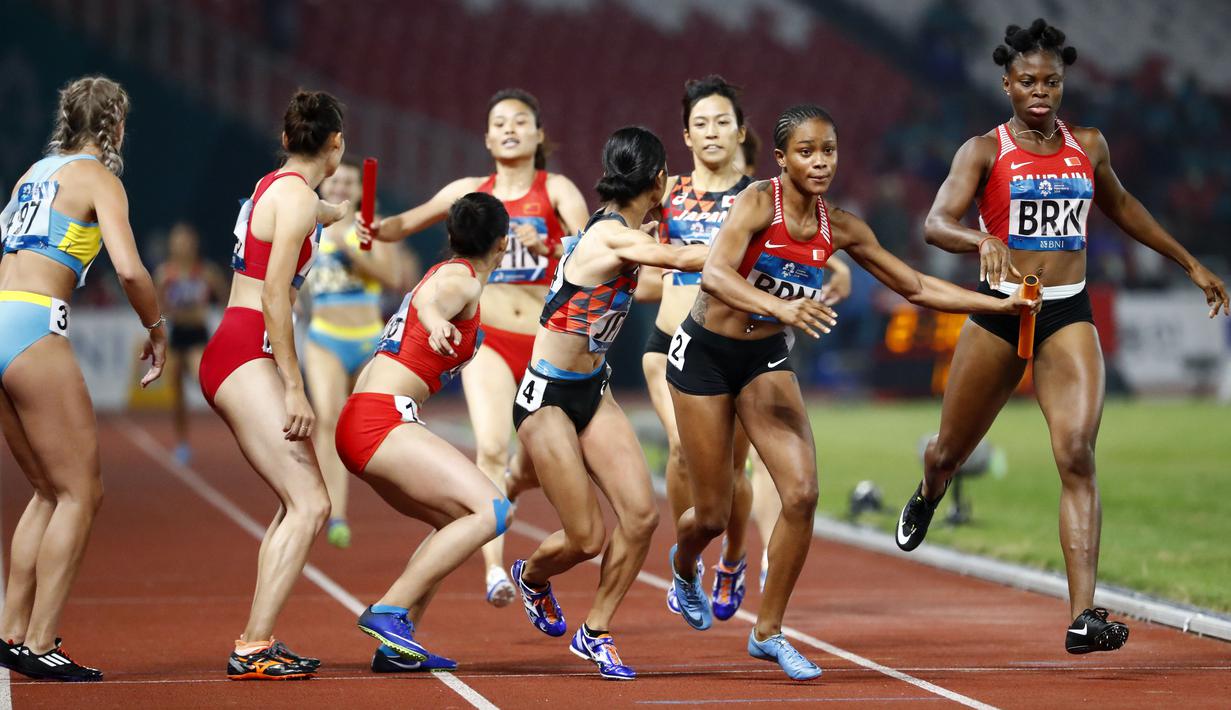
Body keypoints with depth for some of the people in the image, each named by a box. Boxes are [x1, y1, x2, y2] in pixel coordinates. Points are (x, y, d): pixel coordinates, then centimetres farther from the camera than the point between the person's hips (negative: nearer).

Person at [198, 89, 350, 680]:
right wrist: (294, 387, -19)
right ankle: (253, 648, -21)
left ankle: (258, 643, 11)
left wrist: (343, 212, 60)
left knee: (297, 503, 12)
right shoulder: (298, 196, -11)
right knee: (309, 504, -16)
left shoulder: (276, 187, 17)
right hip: (245, 358, -10)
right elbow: (274, 295, -18)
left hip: (229, 359, 10)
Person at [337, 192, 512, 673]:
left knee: (459, 521, 19)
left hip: (360, 422, 10)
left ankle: (393, 644, 12)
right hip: (381, 421, -10)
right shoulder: (462, 280, -8)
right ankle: (388, 612, -20)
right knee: (490, 510, -19)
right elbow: (430, 298, -33)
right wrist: (435, 321, -55)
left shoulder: (447, 272, 20)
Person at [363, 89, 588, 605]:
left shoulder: (557, 190, -1)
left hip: (548, 344, 0)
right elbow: (408, 222, 18)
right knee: (491, 447, -22)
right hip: (488, 340, 1)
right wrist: (378, 229, -4)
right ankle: (494, 569, -25)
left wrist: (548, 245, -34)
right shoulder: (470, 192, 8)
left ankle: (508, 481, 44)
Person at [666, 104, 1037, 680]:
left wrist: (1002, 305, -1)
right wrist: (781, 307, -53)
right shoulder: (758, 202, -21)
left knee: (801, 493, -14)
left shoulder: (839, 228, -4)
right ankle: (683, 566, 42)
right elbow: (714, 275, -37)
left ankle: (768, 632, 2)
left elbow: (917, 288, 5)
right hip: (704, 355, -4)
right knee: (713, 515, 2)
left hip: (766, 359, 4)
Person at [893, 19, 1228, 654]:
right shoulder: (985, 151, -2)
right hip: (998, 314, -1)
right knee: (951, 449, 15)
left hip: (1069, 316, 1)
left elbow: (1120, 207, 28)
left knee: (1077, 454, -18)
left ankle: (1083, 616, -23)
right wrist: (983, 241, -37)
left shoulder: (1088, 146, 9)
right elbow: (936, 223, -16)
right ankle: (926, 500, 56)